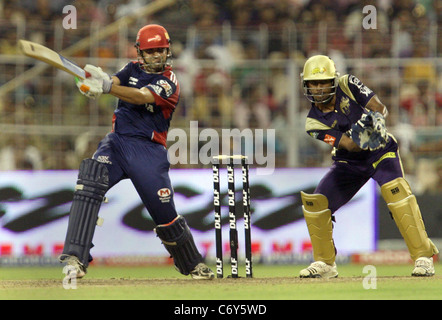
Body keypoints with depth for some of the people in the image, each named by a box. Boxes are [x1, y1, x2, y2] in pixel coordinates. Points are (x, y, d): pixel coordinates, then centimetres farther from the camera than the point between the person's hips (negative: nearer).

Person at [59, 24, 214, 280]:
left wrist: (106, 87, -41)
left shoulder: (169, 82, -6)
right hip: (117, 143, 3)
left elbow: (141, 97, -24)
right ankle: (75, 259, -32)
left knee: (165, 212, -2)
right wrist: (94, 82, -33)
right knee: (89, 181, -25)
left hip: (148, 150, -3)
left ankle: (193, 264, 27)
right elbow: (114, 81, -8)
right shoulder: (134, 70, 12)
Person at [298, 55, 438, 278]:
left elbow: (380, 108, -15)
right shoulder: (314, 123, -13)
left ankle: (423, 257, -26)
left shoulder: (348, 85, -13)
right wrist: (360, 128, -41)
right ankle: (325, 263, 11)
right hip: (349, 162, 2)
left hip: (381, 152, -2)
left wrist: (378, 117, -38)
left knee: (395, 190, -28)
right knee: (314, 202, -10)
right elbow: (349, 144, -21)